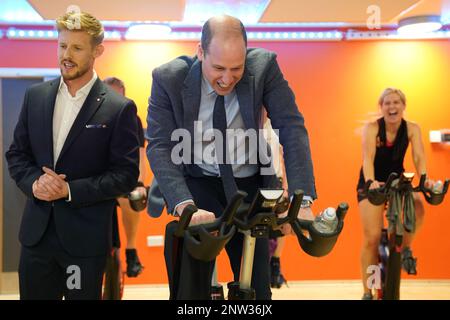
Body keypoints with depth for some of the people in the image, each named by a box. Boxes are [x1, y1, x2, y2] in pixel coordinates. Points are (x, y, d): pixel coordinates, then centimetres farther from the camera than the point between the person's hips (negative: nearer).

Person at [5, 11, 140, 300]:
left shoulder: (119, 108, -8)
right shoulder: (35, 96, 6)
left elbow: (127, 175, -10)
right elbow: (16, 154, 10)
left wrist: (71, 190, -18)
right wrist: (34, 181, -11)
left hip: (86, 238, -4)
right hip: (36, 231, 4)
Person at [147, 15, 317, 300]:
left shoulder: (264, 65, -14)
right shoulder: (169, 79, -16)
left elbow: (292, 128, -17)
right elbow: (160, 147, -20)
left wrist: (303, 201, -29)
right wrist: (185, 206, -36)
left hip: (251, 187, 2)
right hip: (196, 186, -1)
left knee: (257, 286, 11)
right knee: (190, 286, -14)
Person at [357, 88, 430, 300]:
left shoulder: (412, 129, -10)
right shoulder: (372, 128, -17)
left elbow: (419, 157, -22)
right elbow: (368, 158, -30)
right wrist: (371, 182, -48)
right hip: (372, 184, -2)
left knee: (418, 207, -31)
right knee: (372, 238, -10)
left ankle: (405, 248, -3)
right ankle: (368, 292, 3)